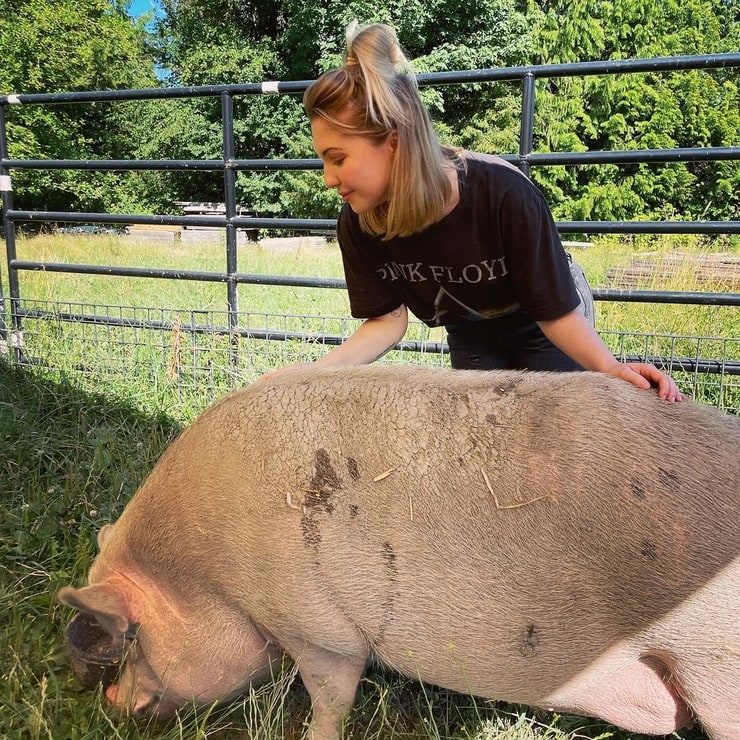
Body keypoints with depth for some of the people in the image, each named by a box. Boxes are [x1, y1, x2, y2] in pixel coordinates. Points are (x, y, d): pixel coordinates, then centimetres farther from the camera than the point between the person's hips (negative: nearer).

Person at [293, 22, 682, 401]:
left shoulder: (504, 194, -38)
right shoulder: (358, 222, -26)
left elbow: (555, 310, -28)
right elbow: (387, 321, -17)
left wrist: (609, 367, -43)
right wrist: (315, 371, -30)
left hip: (542, 330, -3)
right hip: (471, 338, 4)